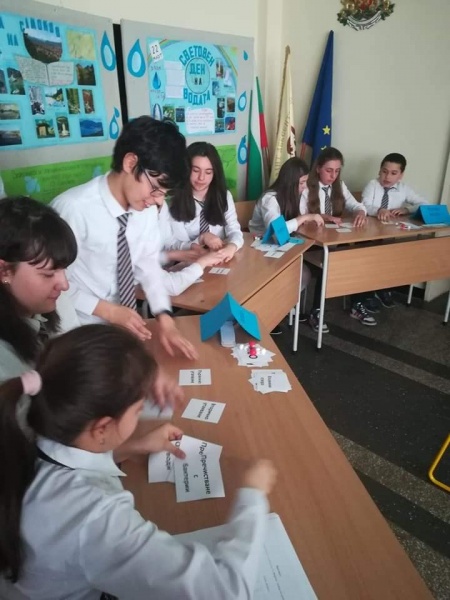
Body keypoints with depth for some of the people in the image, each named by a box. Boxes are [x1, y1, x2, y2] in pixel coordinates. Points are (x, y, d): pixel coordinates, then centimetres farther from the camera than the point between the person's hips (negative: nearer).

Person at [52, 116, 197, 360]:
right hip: (82, 329, -5)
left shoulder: (147, 207, -9)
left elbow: (148, 264, -3)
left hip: (127, 322, 5)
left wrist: (164, 318, -14)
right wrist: (108, 310, -22)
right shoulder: (72, 208, -27)